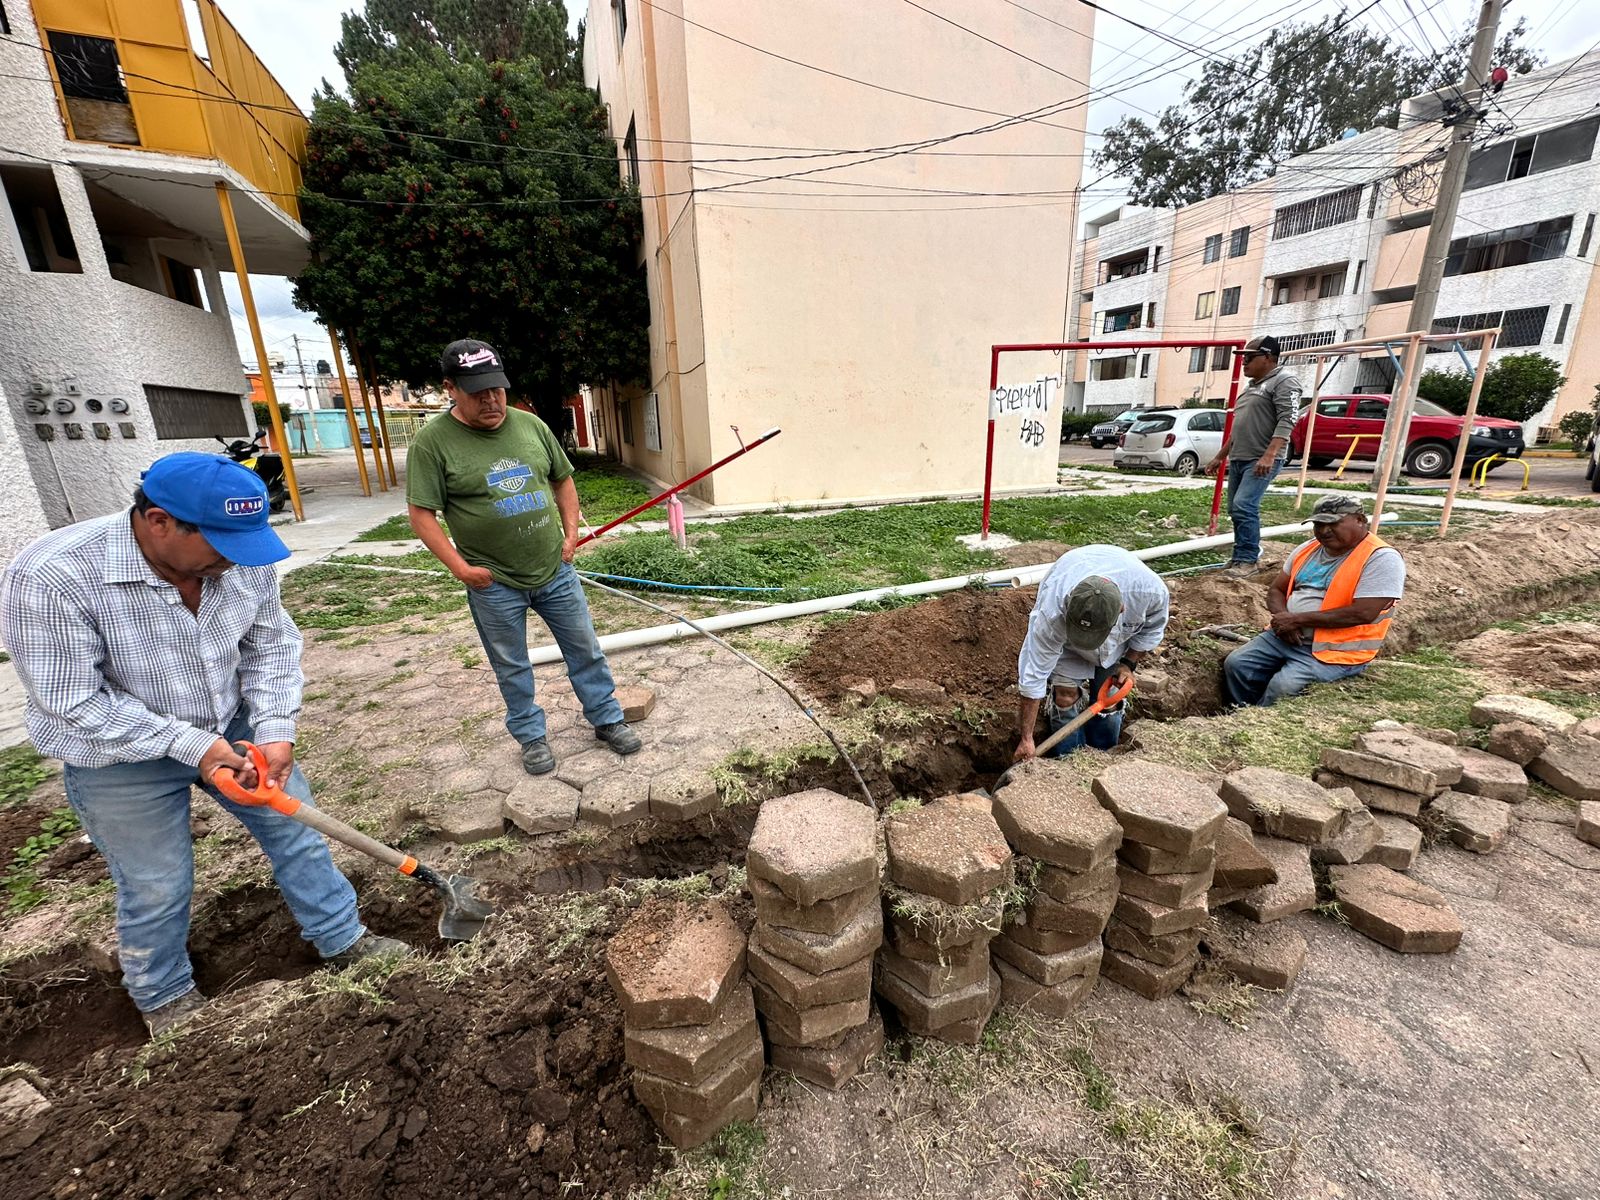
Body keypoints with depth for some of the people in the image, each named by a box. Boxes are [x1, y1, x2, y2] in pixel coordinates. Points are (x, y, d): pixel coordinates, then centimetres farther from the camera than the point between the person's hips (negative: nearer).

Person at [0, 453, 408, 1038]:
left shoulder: (244, 558, -15)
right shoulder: (50, 579, -27)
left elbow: (272, 647, -5)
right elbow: (74, 703, -22)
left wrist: (275, 731, -14)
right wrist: (187, 743, -25)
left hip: (232, 728, 4)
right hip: (123, 758, -4)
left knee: (298, 831, 11)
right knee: (156, 889, 11)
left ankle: (343, 940, 32)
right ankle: (164, 998, 41)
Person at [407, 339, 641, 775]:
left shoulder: (531, 425, 2)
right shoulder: (433, 441, -9)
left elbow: (563, 480, 13)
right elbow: (421, 514, -8)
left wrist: (570, 532, 4)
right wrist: (460, 567, -13)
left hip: (555, 571, 3)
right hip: (494, 584, -3)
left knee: (585, 649, 11)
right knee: (512, 667, 13)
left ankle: (607, 720, 28)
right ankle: (532, 737, 32)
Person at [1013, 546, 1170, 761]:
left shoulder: (1150, 589, -39)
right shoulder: (1052, 612, -45)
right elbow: (1033, 674, -37)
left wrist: (1130, 662, -16)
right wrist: (1026, 739, -33)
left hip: (1121, 634, 2)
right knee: (1066, 696, -13)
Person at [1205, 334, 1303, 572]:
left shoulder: (1284, 381, -5)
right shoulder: (1252, 386, 23)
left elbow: (1286, 421, -18)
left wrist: (1269, 455, -29)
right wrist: (1220, 457, 25)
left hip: (1262, 461, -9)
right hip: (1237, 459, 9)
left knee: (1244, 506, -19)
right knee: (1235, 510, 9)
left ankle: (1247, 559, -11)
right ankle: (1247, 553, 21)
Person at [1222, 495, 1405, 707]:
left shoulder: (1382, 559, -12)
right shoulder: (1308, 549, 9)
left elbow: (1363, 613, -22)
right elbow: (1276, 590, 13)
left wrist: (1297, 619, -18)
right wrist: (1283, 617, -10)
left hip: (1335, 652, -7)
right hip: (1285, 637, 7)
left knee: (1283, 686, -28)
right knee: (1235, 664, -9)